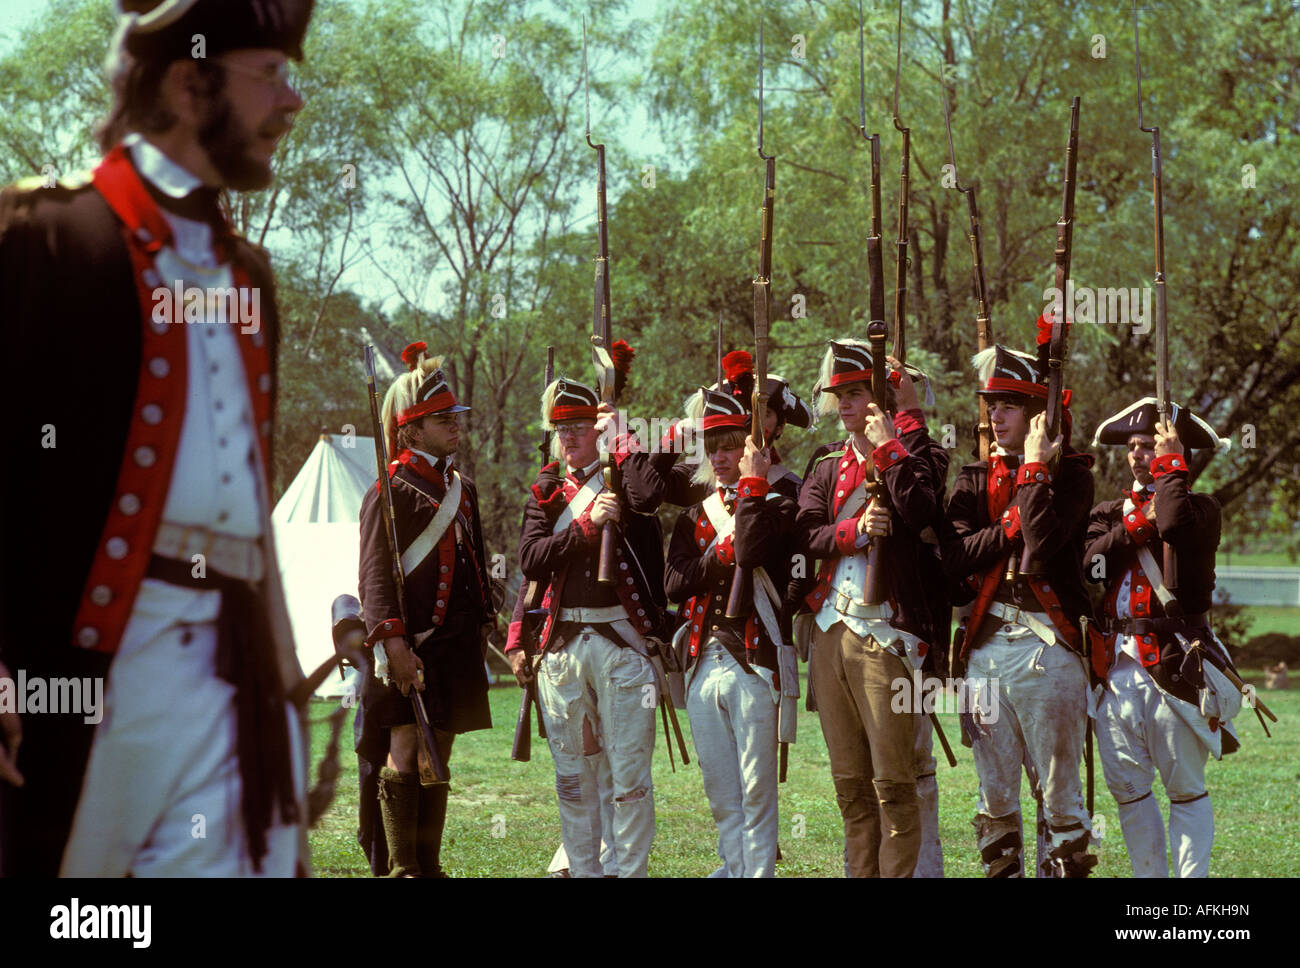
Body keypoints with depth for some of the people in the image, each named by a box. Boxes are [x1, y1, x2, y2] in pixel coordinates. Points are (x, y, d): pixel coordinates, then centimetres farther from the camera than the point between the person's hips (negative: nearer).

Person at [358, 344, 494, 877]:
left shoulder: (463, 489, 16)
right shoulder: (390, 490, -7)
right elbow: (375, 573, -14)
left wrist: (481, 629, 21)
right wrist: (393, 642, -23)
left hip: (457, 646, 7)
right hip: (410, 645, -7)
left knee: (438, 755, 10)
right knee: (405, 751, -11)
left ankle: (429, 865, 16)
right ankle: (402, 868, -10)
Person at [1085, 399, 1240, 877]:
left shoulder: (1199, 508, 4)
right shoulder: (1108, 513, 19)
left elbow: (1175, 527, -20)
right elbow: (1091, 564, 0)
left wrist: (1170, 463, -8)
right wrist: (1139, 522, -5)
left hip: (1175, 663, -5)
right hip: (1117, 662, 5)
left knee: (1185, 787, -4)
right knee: (1127, 788, 6)